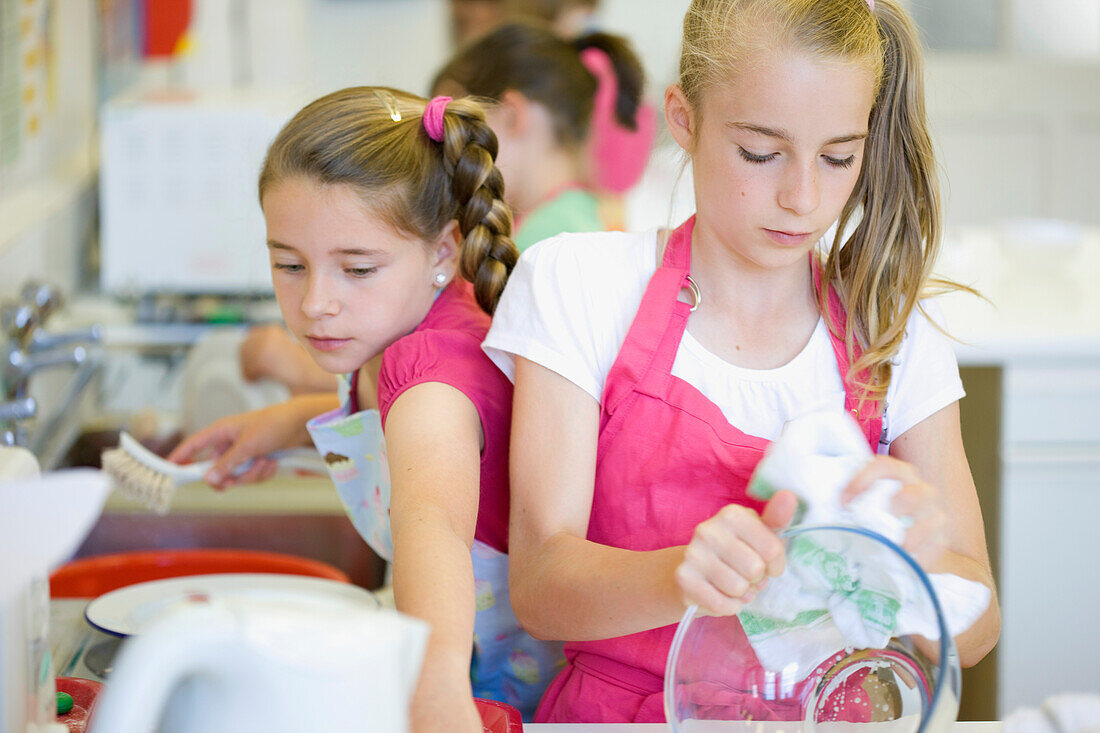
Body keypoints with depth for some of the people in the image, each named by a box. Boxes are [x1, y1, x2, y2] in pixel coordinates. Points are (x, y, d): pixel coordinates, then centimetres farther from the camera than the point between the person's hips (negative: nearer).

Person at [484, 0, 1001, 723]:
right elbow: (539, 583, -12)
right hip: (616, 713, -2)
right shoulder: (577, 286, -3)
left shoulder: (894, 332, 3)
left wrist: (923, 560, -24)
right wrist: (683, 575, -32)